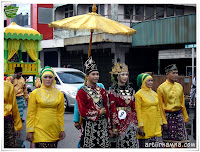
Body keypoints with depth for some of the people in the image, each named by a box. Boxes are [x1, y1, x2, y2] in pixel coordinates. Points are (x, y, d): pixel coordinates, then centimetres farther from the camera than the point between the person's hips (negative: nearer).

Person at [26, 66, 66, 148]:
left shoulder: (59, 94, 9)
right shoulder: (35, 93, 1)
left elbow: (60, 114, 12)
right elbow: (31, 113, 0)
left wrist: (62, 130, 8)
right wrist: (29, 131, -5)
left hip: (54, 130, 3)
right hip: (39, 129, -3)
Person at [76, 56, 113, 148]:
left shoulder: (102, 91, 12)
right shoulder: (82, 92, -3)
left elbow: (106, 110, 13)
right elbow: (83, 112, -10)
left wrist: (109, 128, 10)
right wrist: (98, 112, -6)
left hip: (103, 126, 4)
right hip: (89, 126, -4)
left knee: (103, 147, 2)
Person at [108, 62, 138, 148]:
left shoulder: (131, 90, 11)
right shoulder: (113, 91, -5)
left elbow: (134, 108, 13)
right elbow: (112, 109, -9)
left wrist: (135, 123, 9)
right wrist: (115, 126, -13)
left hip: (131, 121, 5)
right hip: (119, 121, -5)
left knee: (132, 144, 1)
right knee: (120, 144, -3)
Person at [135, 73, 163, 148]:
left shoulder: (154, 94, 12)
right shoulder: (139, 94, -6)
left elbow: (158, 110, 16)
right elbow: (138, 111, -10)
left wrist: (160, 123, 12)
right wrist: (140, 126, -14)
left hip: (155, 124, 5)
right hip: (145, 125, -5)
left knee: (160, 145, -1)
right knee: (145, 147, 3)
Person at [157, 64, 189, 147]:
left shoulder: (179, 86, 9)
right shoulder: (161, 88, -7)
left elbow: (182, 103, 15)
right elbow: (161, 106, -7)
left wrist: (185, 117, 13)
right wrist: (164, 121, -10)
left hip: (179, 115, 4)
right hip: (168, 116, -4)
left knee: (182, 140, 1)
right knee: (168, 141, 3)